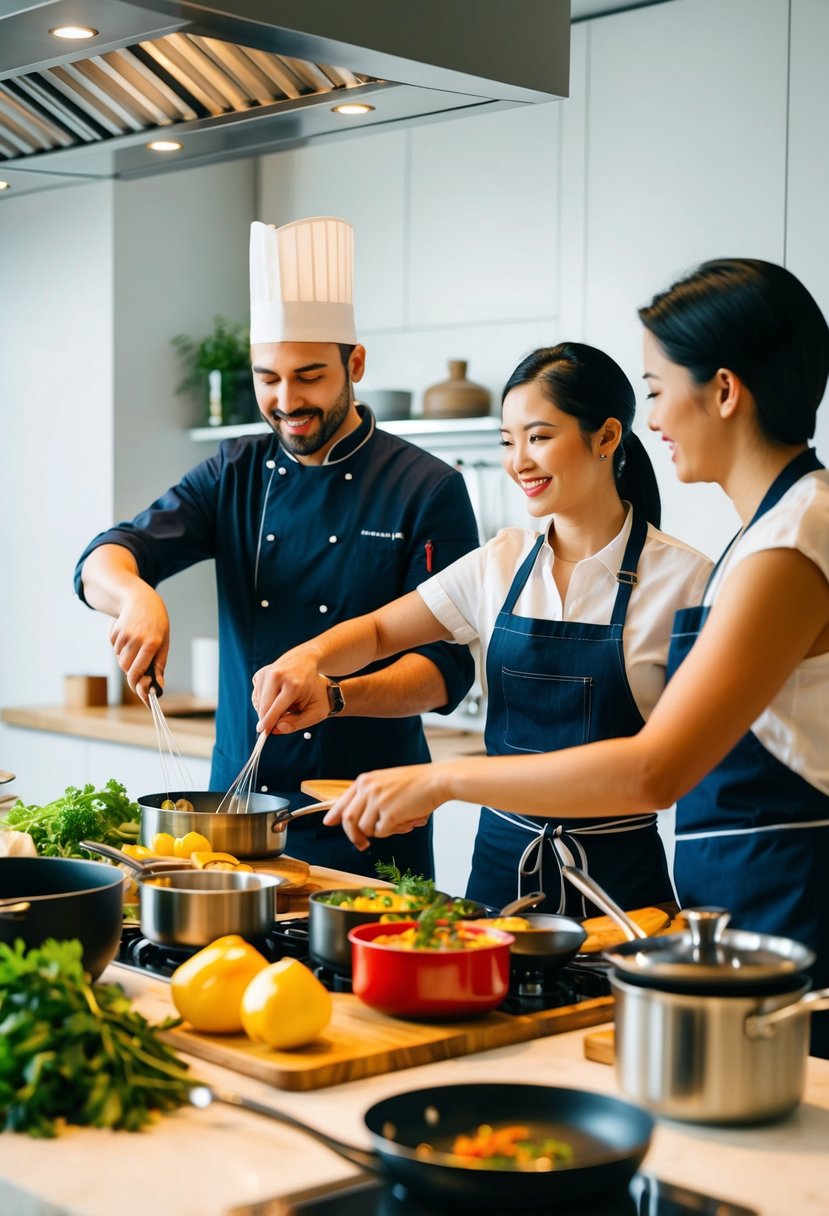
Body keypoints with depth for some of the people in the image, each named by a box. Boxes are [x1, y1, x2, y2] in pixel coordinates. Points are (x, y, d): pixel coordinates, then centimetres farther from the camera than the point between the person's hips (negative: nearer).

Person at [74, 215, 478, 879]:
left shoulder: (428, 489, -8)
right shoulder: (236, 474, 6)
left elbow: (447, 667, -12)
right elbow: (101, 561, -2)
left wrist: (333, 696, -30)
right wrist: (137, 594, -26)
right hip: (236, 798, 4)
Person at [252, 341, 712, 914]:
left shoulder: (682, 577, -10)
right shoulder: (501, 565, 4)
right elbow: (378, 630, 11)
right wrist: (309, 657, -9)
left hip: (615, 869, -4)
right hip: (501, 858, 4)